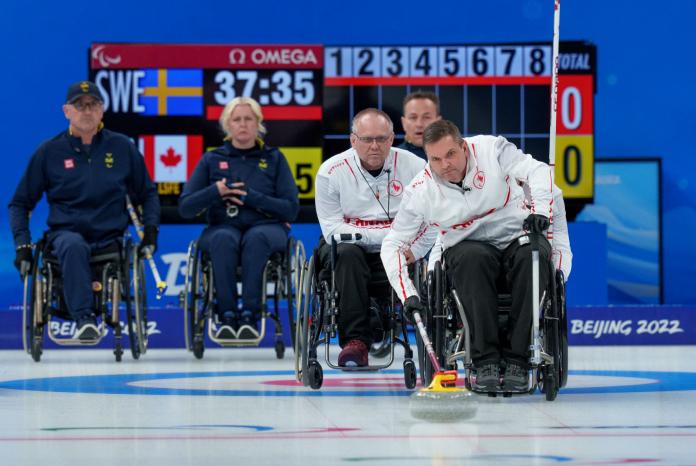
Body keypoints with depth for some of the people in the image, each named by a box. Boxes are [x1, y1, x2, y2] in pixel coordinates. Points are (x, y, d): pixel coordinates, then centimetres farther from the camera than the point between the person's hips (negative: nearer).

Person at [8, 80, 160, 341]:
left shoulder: (122, 147, 10)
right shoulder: (50, 151, 7)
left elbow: (147, 193, 22)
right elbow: (20, 202, 12)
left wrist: (151, 228, 5)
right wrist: (22, 243, -1)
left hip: (110, 238, 3)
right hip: (65, 233, -3)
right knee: (73, 247, -37)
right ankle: (84, 319, -50)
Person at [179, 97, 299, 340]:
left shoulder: (274, 158, 10)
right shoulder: (212, 159, 12)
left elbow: (291, 209, 1)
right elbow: (185, 208, 7)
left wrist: (251, 197, -11)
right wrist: (215, 192, -11)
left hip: (266, 227, -1)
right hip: (223, 227, 1)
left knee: (256, 237, -38)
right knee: (224, 239, -37)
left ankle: (250, 316, -42)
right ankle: (226, 317, -40)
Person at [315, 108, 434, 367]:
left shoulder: (414, 167, -5)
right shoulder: (332, 171, -8)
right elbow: (334, 229, -13)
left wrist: (415, 250, -22)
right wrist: (387, 235, -21)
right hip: (349, 245, -1)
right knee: (348, 254, -35)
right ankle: (355, 340, -37)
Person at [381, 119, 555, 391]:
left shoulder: (490, 149, -13)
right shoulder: (421, 190, -11)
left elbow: (536, 171, -18)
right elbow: (393, 245, -8)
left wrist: (539, 209, -38)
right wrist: (408, 295, -20)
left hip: (515, 237, 0)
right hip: (467, 245, 0)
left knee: (533, 256, -34)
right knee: (472, 258, -36)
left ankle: (517, 361, -30)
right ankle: (486, 361, -33)